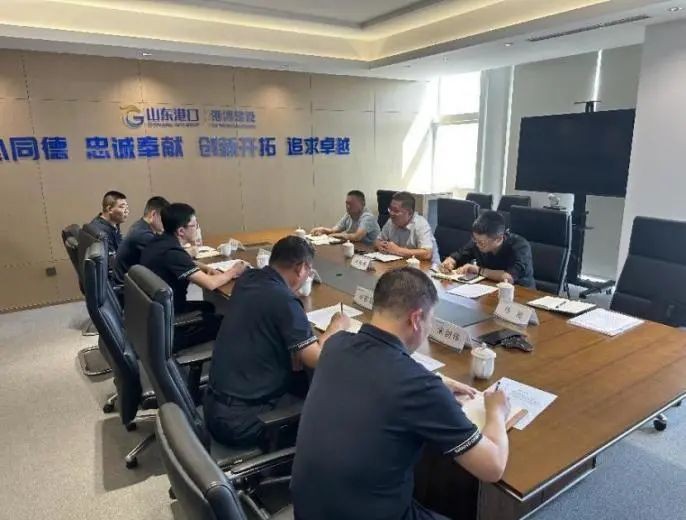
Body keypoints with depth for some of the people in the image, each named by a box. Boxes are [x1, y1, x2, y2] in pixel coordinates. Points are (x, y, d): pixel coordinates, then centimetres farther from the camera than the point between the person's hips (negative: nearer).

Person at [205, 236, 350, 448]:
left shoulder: (247, 279, 1)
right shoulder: (284, 300, -23)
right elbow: (315, 359, -20)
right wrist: (336, 326, -4)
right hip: (240, 420, -8)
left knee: (303, 381, 19)